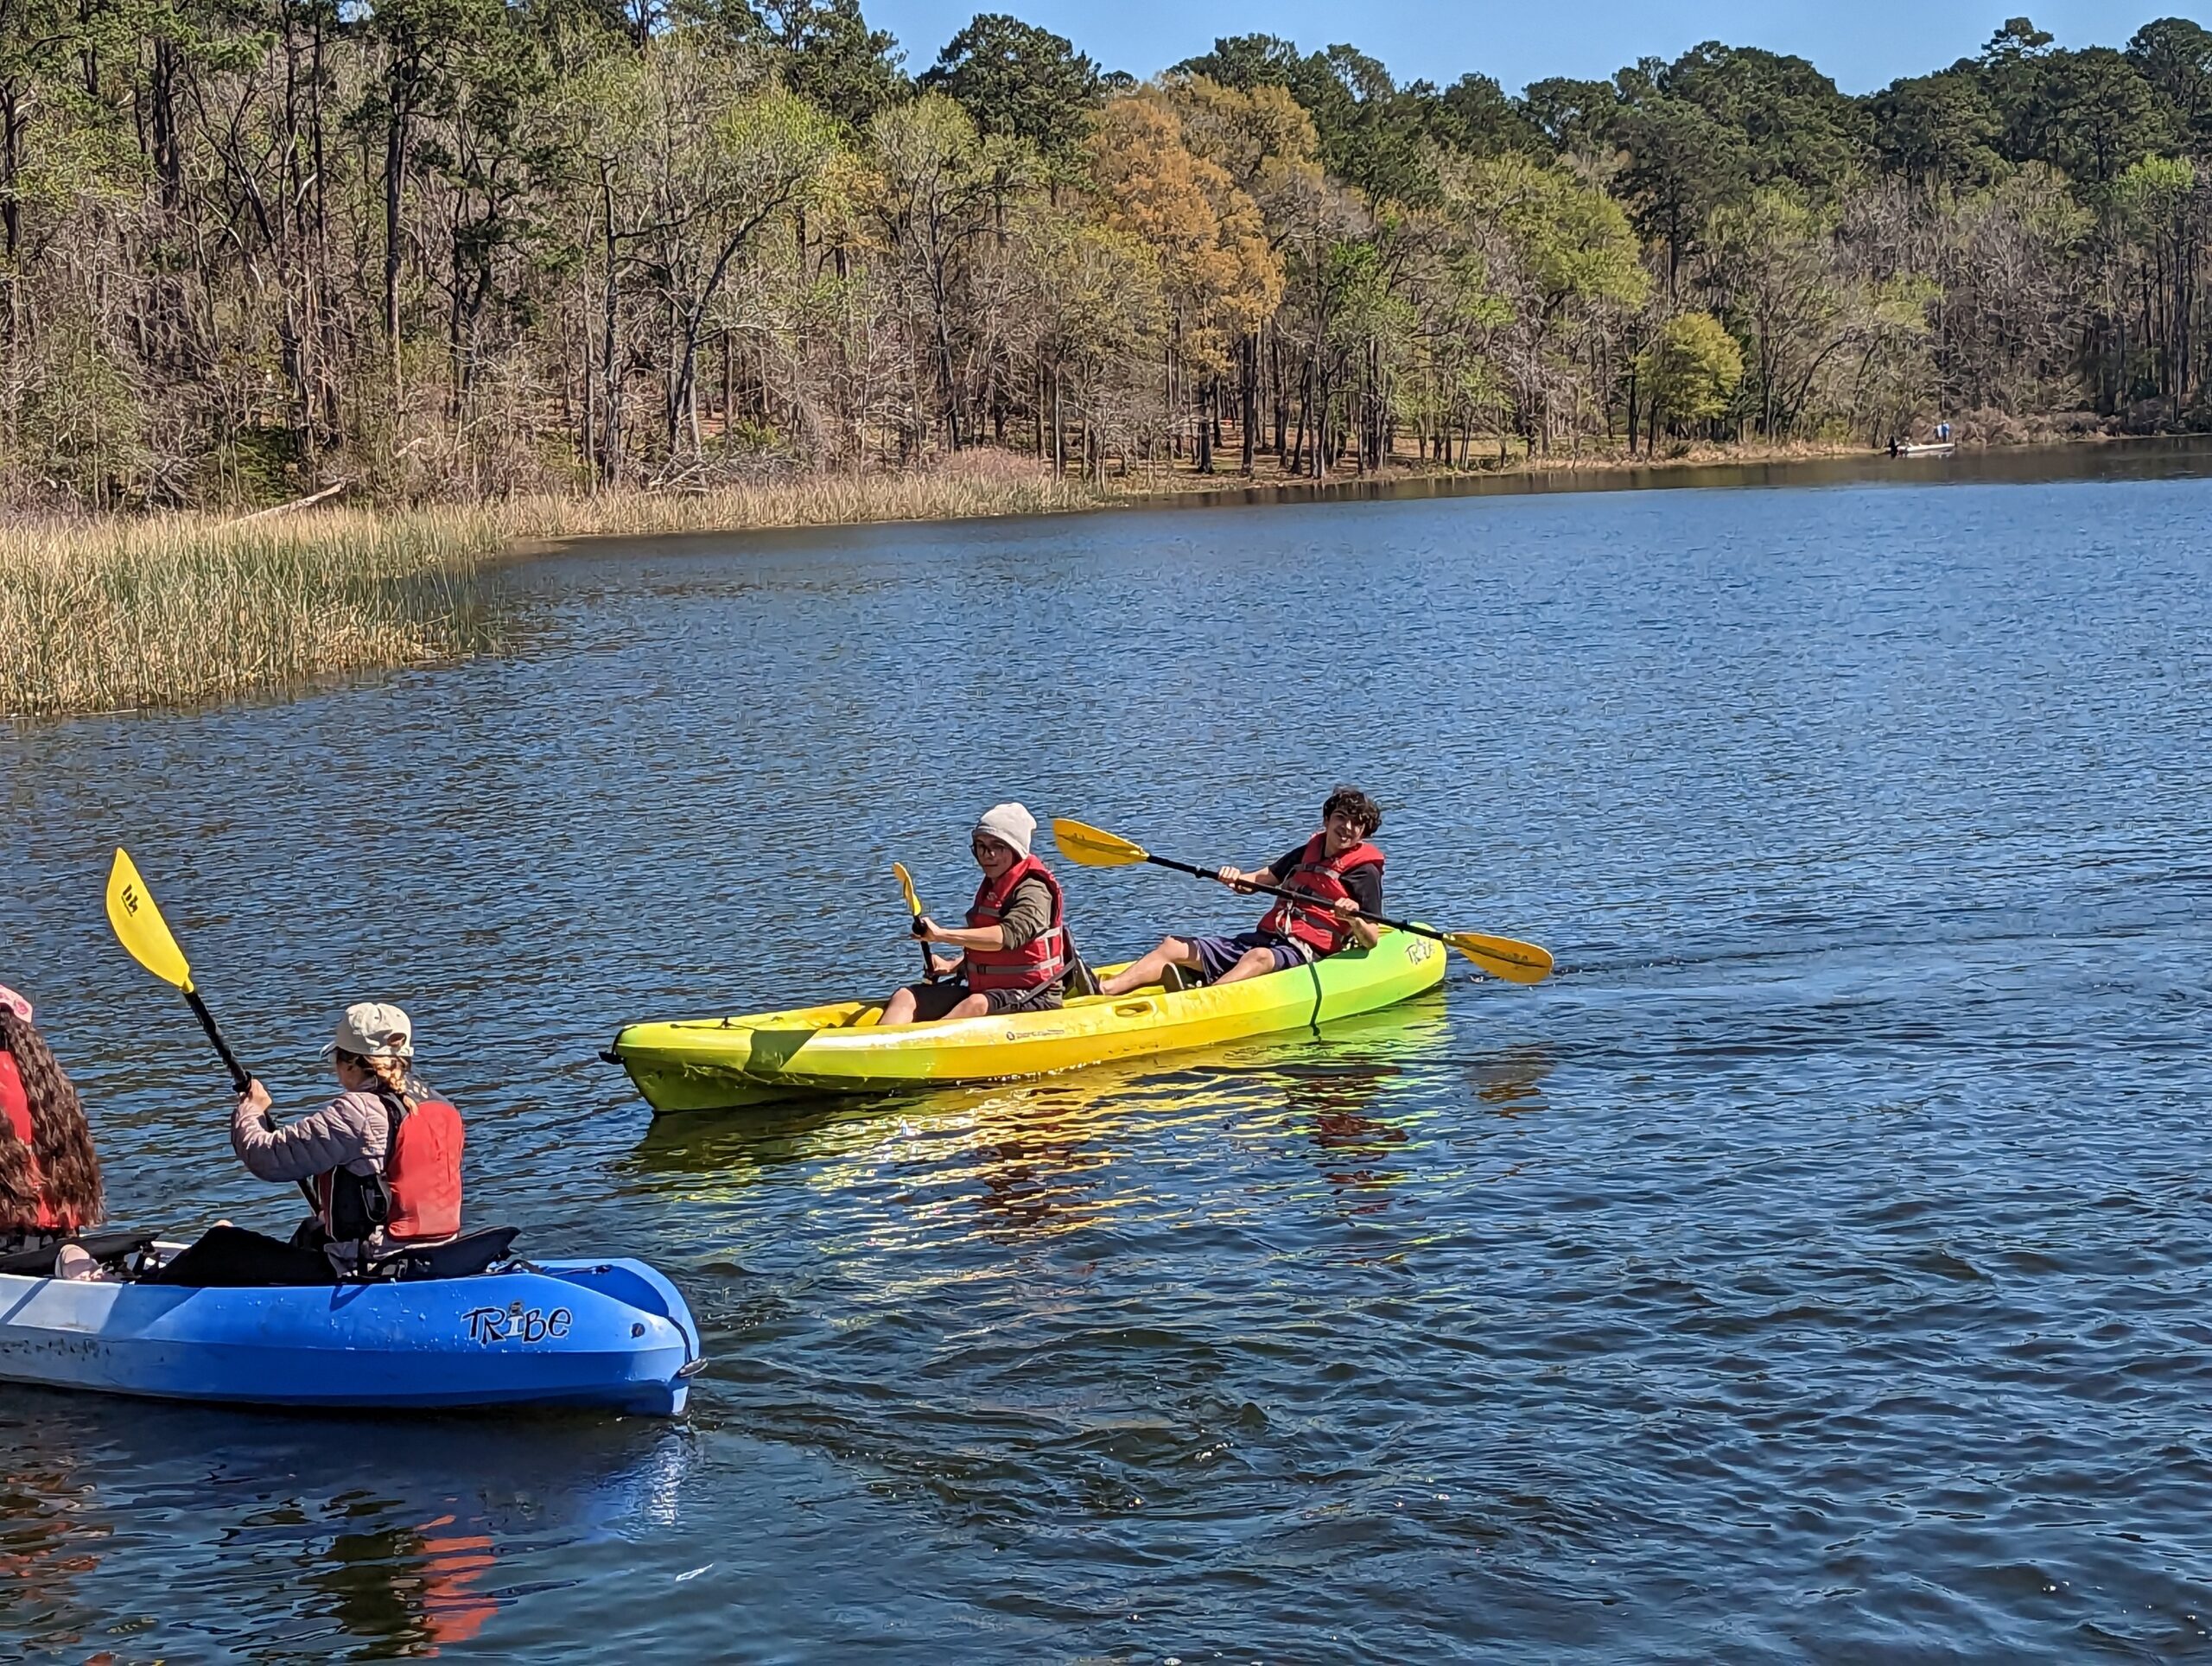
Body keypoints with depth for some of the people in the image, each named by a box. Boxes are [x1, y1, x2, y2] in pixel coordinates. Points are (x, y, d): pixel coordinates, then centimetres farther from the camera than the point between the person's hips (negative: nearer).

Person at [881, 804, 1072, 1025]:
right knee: (905, 997, -9)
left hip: (1031, 997, -9)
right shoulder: (991, 888, 17)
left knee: (977, 1005, -38)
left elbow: (1007, 937, -30)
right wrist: (953, 966, 12)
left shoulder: (1033, 892, -12)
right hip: (981, 989, 9)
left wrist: (941, 935, -31)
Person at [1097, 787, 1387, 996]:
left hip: (1303, 953, -7)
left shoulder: (1364, 872, 1)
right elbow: (1261, 879, 22)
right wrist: (1237, 878, -2)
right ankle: (1102, 989, -28)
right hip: (1264, 938, 7)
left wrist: (1354, 920, -28)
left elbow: (1371, 941, -6)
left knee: (1259, 958, -42)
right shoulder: (1307, 853, 20)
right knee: (1174, 946, -8)